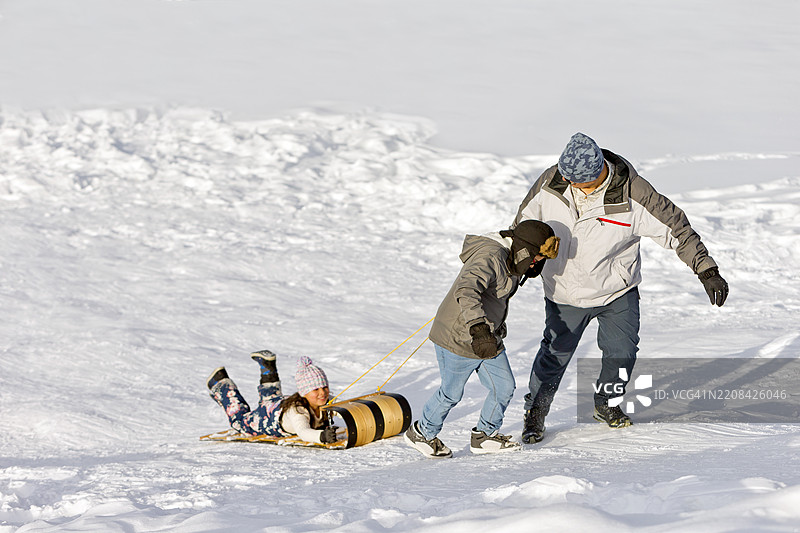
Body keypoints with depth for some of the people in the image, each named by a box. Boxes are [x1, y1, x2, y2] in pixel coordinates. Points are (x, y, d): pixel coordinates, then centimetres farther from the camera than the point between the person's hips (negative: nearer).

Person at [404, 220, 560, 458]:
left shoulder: (509, 259, 6)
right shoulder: (490, 257, -26)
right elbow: (466, 291, -41)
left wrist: (496, 328, 30)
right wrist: (478, 328, -50)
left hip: (488, 338, 9)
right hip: (459, 338, -9)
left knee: (504, 387, 7)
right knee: (452, 393, 5)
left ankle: (485, 436, 26)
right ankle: (421, 433, 26)